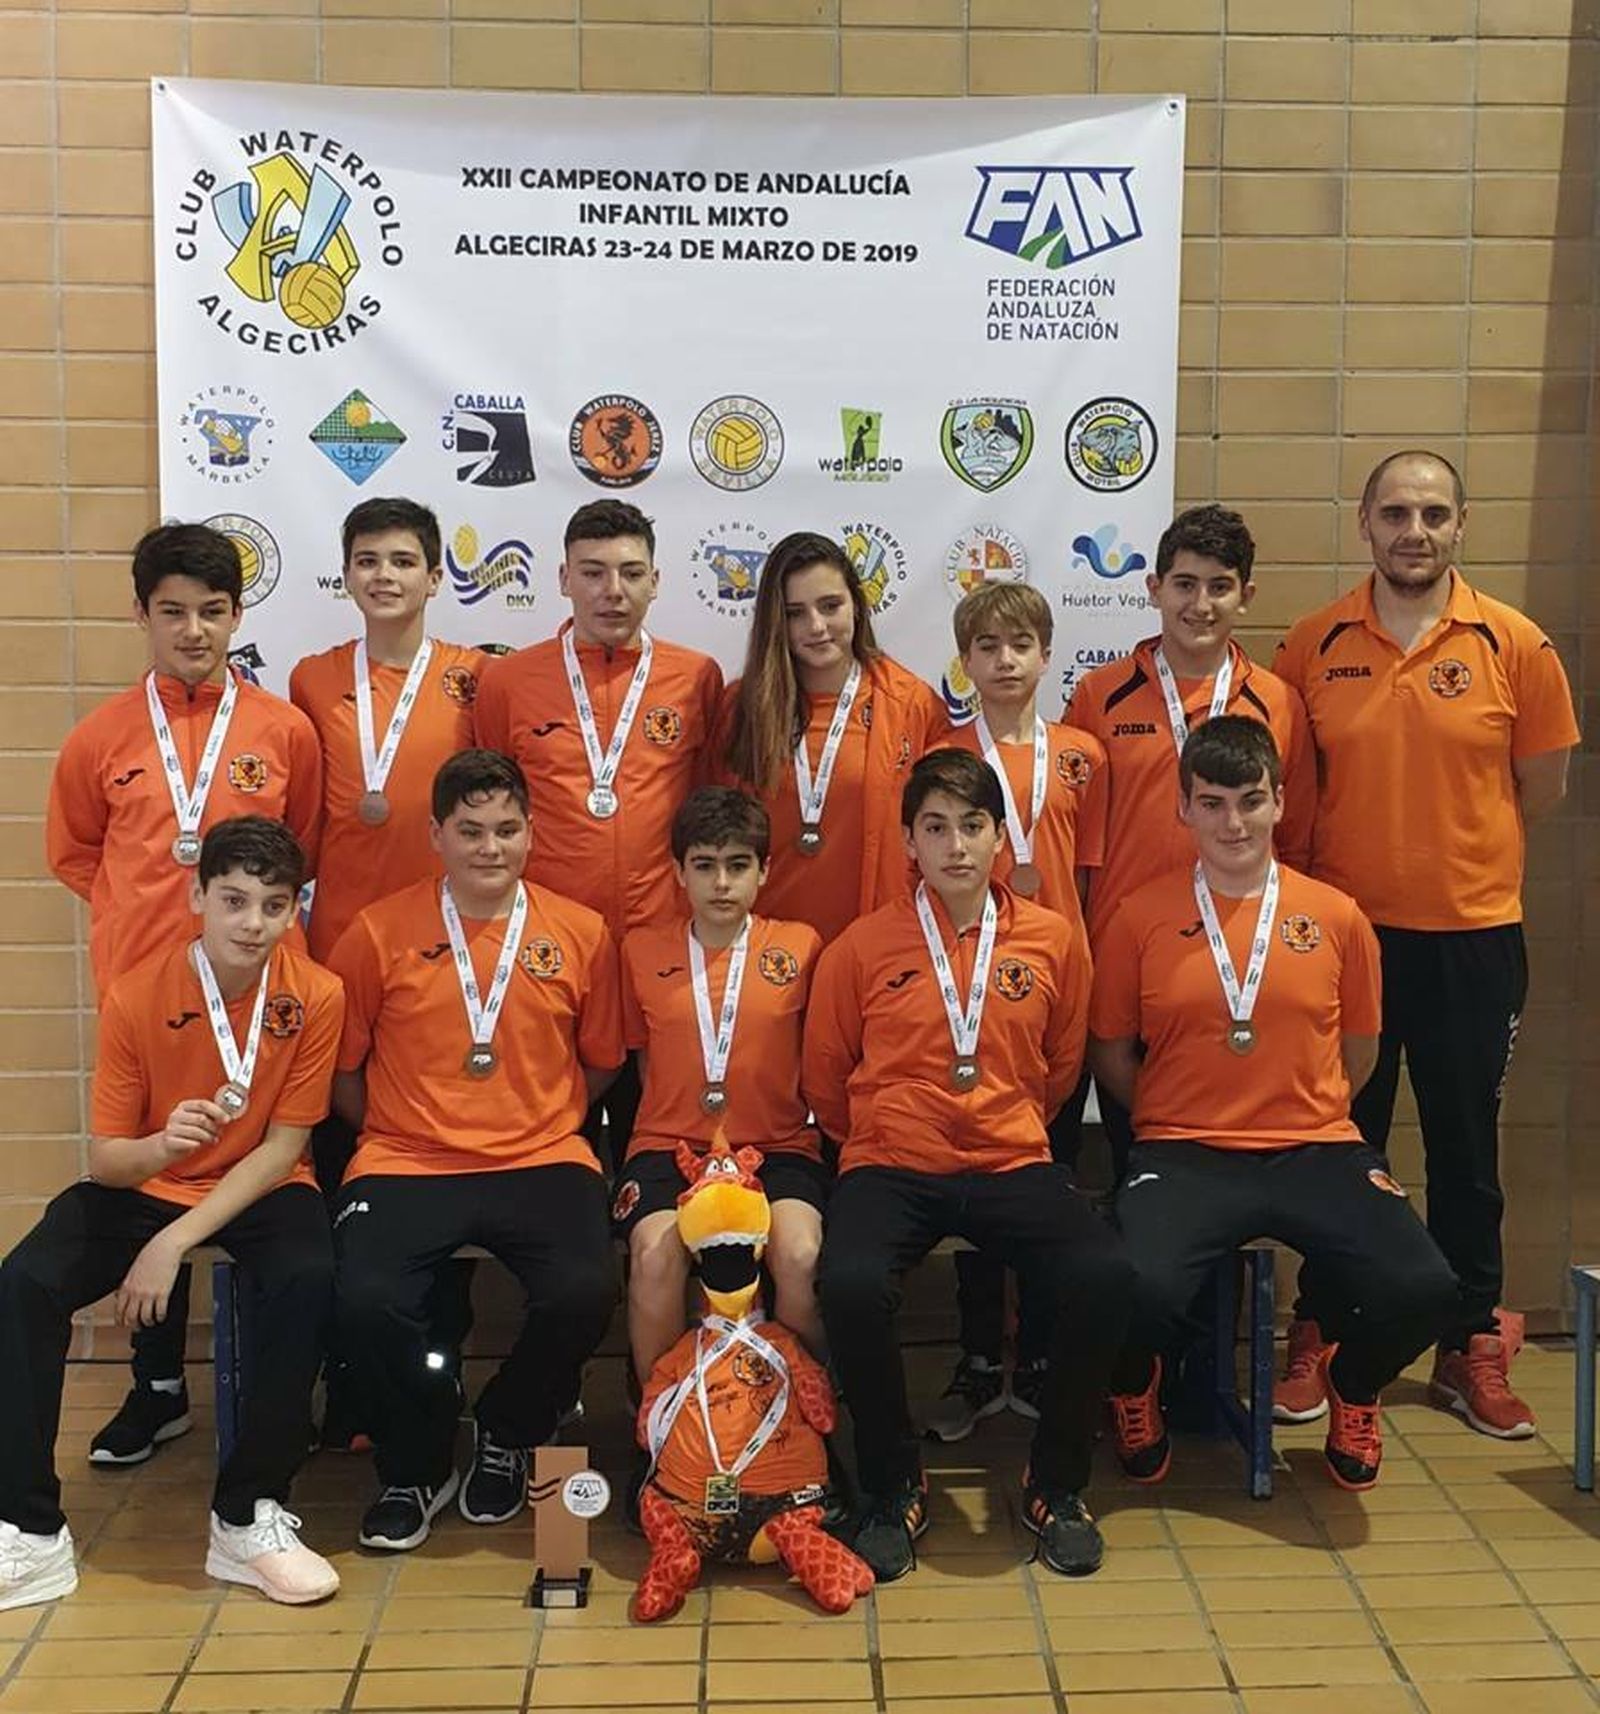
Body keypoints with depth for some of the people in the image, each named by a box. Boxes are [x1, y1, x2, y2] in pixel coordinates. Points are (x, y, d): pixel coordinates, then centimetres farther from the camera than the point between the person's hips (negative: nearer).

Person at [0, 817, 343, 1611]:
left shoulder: (316, 995, -16)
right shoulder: (135, 994, -15)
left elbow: (282, 1149, -12)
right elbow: (102, 1159, -10)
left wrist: (176, 1242, -21)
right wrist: (160, 1144, -35)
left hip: (260, 1188, -1)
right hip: (147, 1183, 2)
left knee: (308, 1280, -33)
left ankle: (249, 1516, -14)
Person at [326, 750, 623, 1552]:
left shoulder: (581, 932, 5)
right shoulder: (380, 932, 2)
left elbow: (600, 1063, 14)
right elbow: (340, 1066, 8)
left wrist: (540, 1123, 4)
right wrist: (395, 1131, -1)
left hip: (541, 1161, 1)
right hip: (407, 1164, 0)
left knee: (583, 1294, -26)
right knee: (367, 1300, -27)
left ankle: (505, 1434, 11)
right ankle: (416, 1465, 7)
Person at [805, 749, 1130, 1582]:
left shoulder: (1054, 939, 5)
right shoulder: (861, 947, 0)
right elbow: (824, 1079, 11)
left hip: (1013, 1164, 2)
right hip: (891, 1166, -1)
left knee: (1104, 1278, -27)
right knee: (851, 1285, -33)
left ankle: (1056, 1485, 0)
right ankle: (893, 1489, -4)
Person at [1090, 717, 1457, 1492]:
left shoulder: (1336, 917, 6)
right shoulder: (1140, 917, 1)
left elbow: (1358, 1052, 16)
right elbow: (1110, 1051, 8)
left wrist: (1301, 1116, 7)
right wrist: (1176, 1118, 1)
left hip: (1315, 1151, 2)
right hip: (1183, 1155, -2)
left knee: (1422, 1289, -23)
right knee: (1142, 1288, -32)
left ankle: (1352, 1386, 17)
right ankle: (1134, 1392, 10)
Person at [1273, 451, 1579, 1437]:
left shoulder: (1516, 645, -3)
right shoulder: (1314, 645, 0)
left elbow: (1543, 788, 4)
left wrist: (1453, 851, 5)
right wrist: (1366, 848, 2)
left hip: (1471, 935, 0)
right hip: (1346, 929, 1)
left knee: (1466, 1148, 10)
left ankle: (1473, 1351, 25)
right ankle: (1319, 1339, 24)